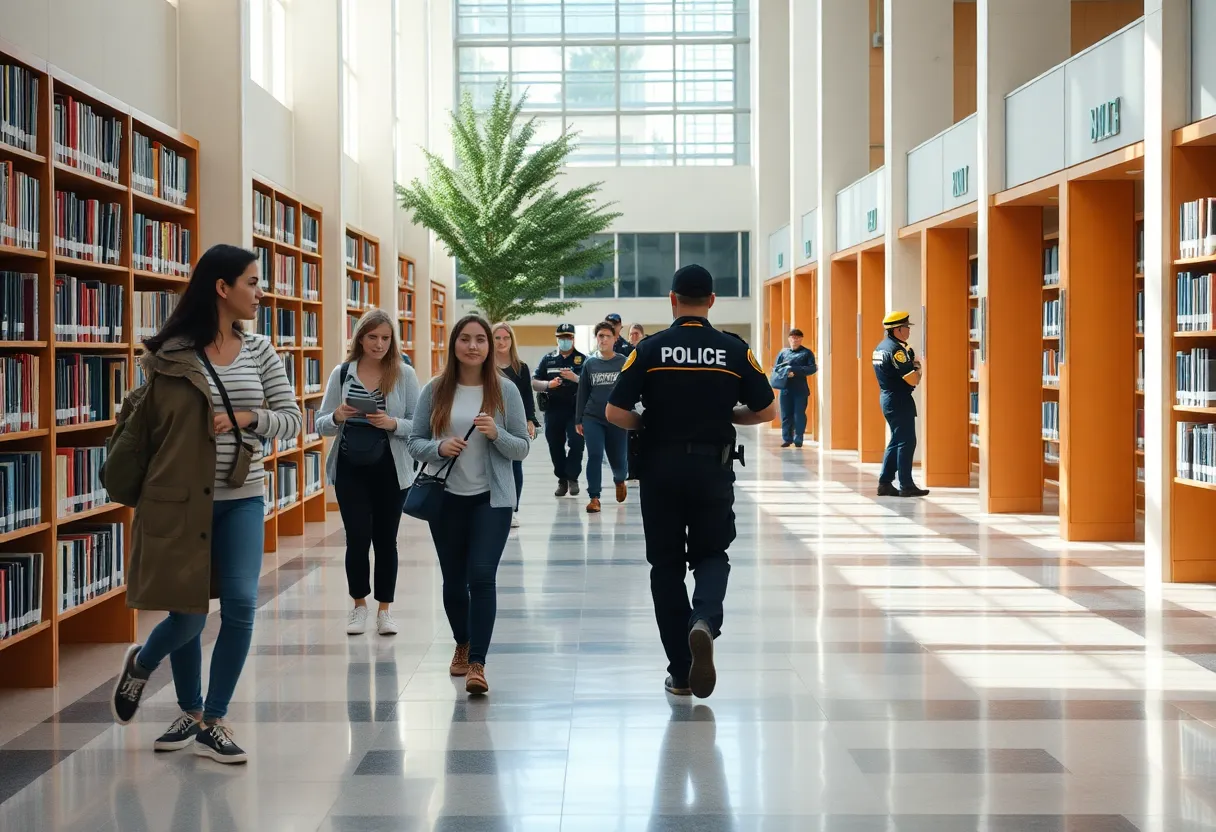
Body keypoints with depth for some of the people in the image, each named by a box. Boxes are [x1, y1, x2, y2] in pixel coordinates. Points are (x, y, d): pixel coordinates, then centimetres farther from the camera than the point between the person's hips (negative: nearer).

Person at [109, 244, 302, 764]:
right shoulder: (170, 354, -7)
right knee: (188, 612, 4)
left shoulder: (260, 352, 4)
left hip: (241, 498, 3)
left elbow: (293, 420, 4)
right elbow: (147, 425, 0)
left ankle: (212, 722, 7)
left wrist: (248, 418, -13)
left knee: (240, 606, -8)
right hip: (181, 499, -3)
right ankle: (140, 664, 38)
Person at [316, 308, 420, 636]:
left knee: (385, 538, 7)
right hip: (350, 469, 1)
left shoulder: (404, 374, -3)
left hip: (390, 470, -1)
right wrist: (337, 417, -16)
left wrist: (393, 423, -22)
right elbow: (321, 425, 5)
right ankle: (359, 605, 21)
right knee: (357, 538, 0)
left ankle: (384, 609, 21)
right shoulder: (342, 373, 1)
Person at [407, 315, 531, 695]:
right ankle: (462, 645, 38)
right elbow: (414, 442, 3)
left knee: (481, 577, -13)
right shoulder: (434, 390, 0)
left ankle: (477, 663, -10)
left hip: (492, 499, -2)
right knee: (454, 579, 13)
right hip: (446, 498, 2)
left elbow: (522, 448, 0)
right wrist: (439, 447, -17)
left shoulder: (505, 391, -2)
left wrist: (496, 435, -19)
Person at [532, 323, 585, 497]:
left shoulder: (582, 359, 4)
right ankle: (562, 480, 17)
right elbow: (534, 384, 9)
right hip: (553, 410, 3)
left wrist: (575, 378, -21)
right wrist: (548, 384, -11)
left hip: (576, 410, -3)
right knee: (555, 446, 6)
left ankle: (572, 477, 2)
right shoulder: (548, 360, 12)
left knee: (576, 443, -11)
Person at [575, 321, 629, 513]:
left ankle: (620, 481, 42)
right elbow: (582, 393, 7)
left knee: (618, 459, 8)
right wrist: (578, 420, 7)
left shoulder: (624, 362, -3)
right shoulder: (589, 364, 3)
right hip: (592, 418, 1)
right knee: (594, 456, -9)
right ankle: (594, 498, -1)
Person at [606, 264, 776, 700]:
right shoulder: (734, 350, -2)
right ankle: (705, 622, -17)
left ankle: (681, 673, 11)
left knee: (666, 564, 10)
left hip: (660, 466, 0)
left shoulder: (651, 349, -4)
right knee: (712, 555, 15)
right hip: (713, 467, 0)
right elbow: (766, 410, 1)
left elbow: (615, 412, -9)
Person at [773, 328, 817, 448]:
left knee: (799, 415, -2)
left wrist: (795, 370, -18)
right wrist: (785, 373, -14)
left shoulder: (807, 353, 4)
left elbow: (812, 369, -7)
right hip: (786, 389, 2)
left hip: (801, 390, -2)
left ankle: (798, 439, 4)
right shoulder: (783, 353, 12)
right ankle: (787, 438, 10)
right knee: (786, 415, 3)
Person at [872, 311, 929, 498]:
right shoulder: (896, 349, -18)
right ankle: (906, 486, -4)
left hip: (887, 397, 10)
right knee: (906, 442, -5)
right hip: (899, 400, -10)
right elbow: (912, 380, -20)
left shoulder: (881, 347, 13)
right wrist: (918, 369, 0)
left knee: (896, 441, 15)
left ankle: (885, 483, 15)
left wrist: (911, 362, 6)